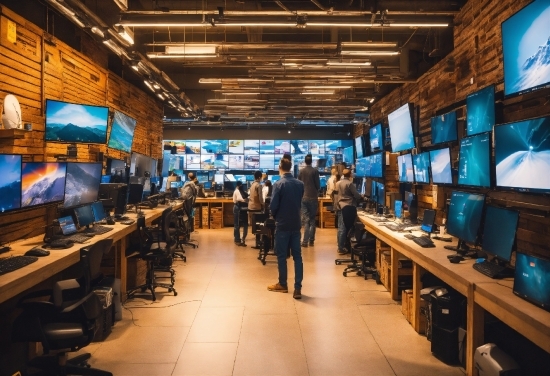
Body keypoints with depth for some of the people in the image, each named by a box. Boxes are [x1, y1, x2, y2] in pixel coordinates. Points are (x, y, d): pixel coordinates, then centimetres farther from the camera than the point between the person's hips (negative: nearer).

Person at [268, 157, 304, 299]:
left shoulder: (278, 184, -13)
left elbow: (273, 205, -13)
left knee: (281, 256, 9)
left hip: (282, 224, -4)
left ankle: (282, 284, 22)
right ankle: (298, 288, 2)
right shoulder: (300, 184, 3)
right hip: (296, 224, 5)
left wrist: (276, 216, 6)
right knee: (297, 256, 6)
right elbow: (301, 203, 11)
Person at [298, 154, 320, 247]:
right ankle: (311, 240, 10)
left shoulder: (301, 171, 2)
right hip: (313, 197, -2)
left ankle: (305, 241, -6)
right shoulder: (315, 171, -6)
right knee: (312, 219, 9)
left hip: (303, 198, 2)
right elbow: (318, 185, -3)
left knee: (306, 220, 2)